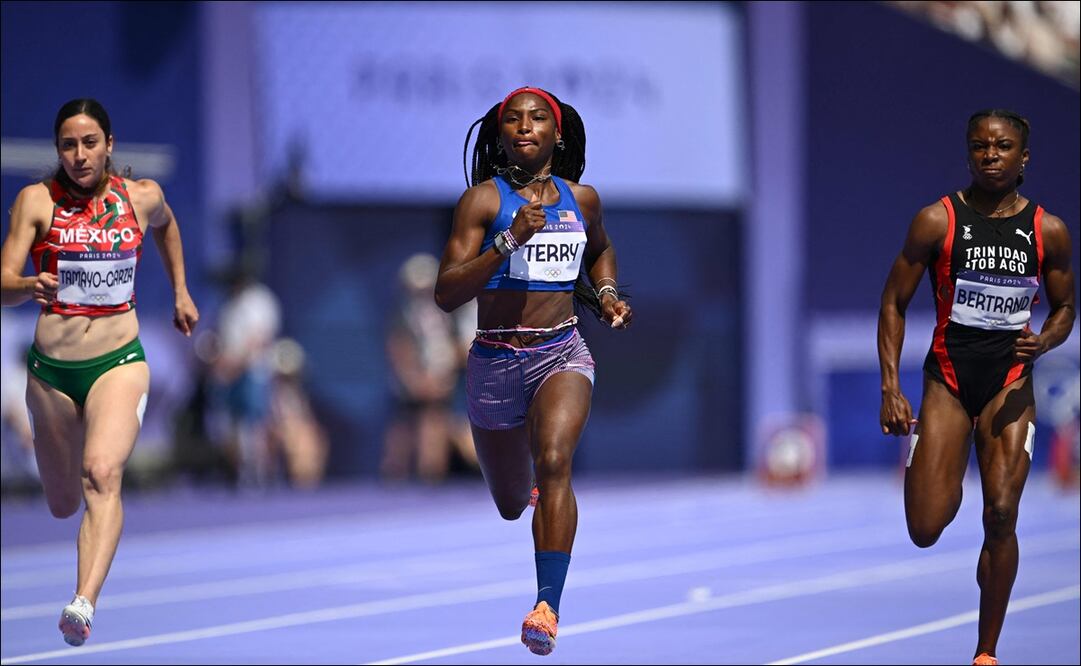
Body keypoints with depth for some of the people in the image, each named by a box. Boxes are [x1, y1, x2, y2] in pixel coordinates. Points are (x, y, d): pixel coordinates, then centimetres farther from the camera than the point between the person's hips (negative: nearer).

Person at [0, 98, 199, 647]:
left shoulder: (142, 196, 2)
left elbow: (165, 225, 27)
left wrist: (180, 291, 27)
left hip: (119, 363, -1)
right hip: (51, 369, 1)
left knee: (102, 475, -27)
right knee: (63, 506, 14)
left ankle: (84, 603, -42)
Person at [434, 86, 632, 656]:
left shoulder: (581, 199, 7)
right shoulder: (483, 199, -5)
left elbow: (600, 250, 31)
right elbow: (446, 294, -14)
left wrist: (606, 294, 11)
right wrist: (509, 240, -24)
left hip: (562, 354, 1)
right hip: (494, 361, 0)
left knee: (553, 461, -29)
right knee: (510, 503, 15)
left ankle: (548, 608, -35)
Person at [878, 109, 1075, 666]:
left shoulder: (1048, 231, -1)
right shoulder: (937, 221, -6)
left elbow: (1064, 307, 12)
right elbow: (894, 303, -1)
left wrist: (1043, 342, -11)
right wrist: (891, 389, -9)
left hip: (1010, 379, 1)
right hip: (948, 375, -1)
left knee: (1001, 516, -10)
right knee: (926, 531, -9)